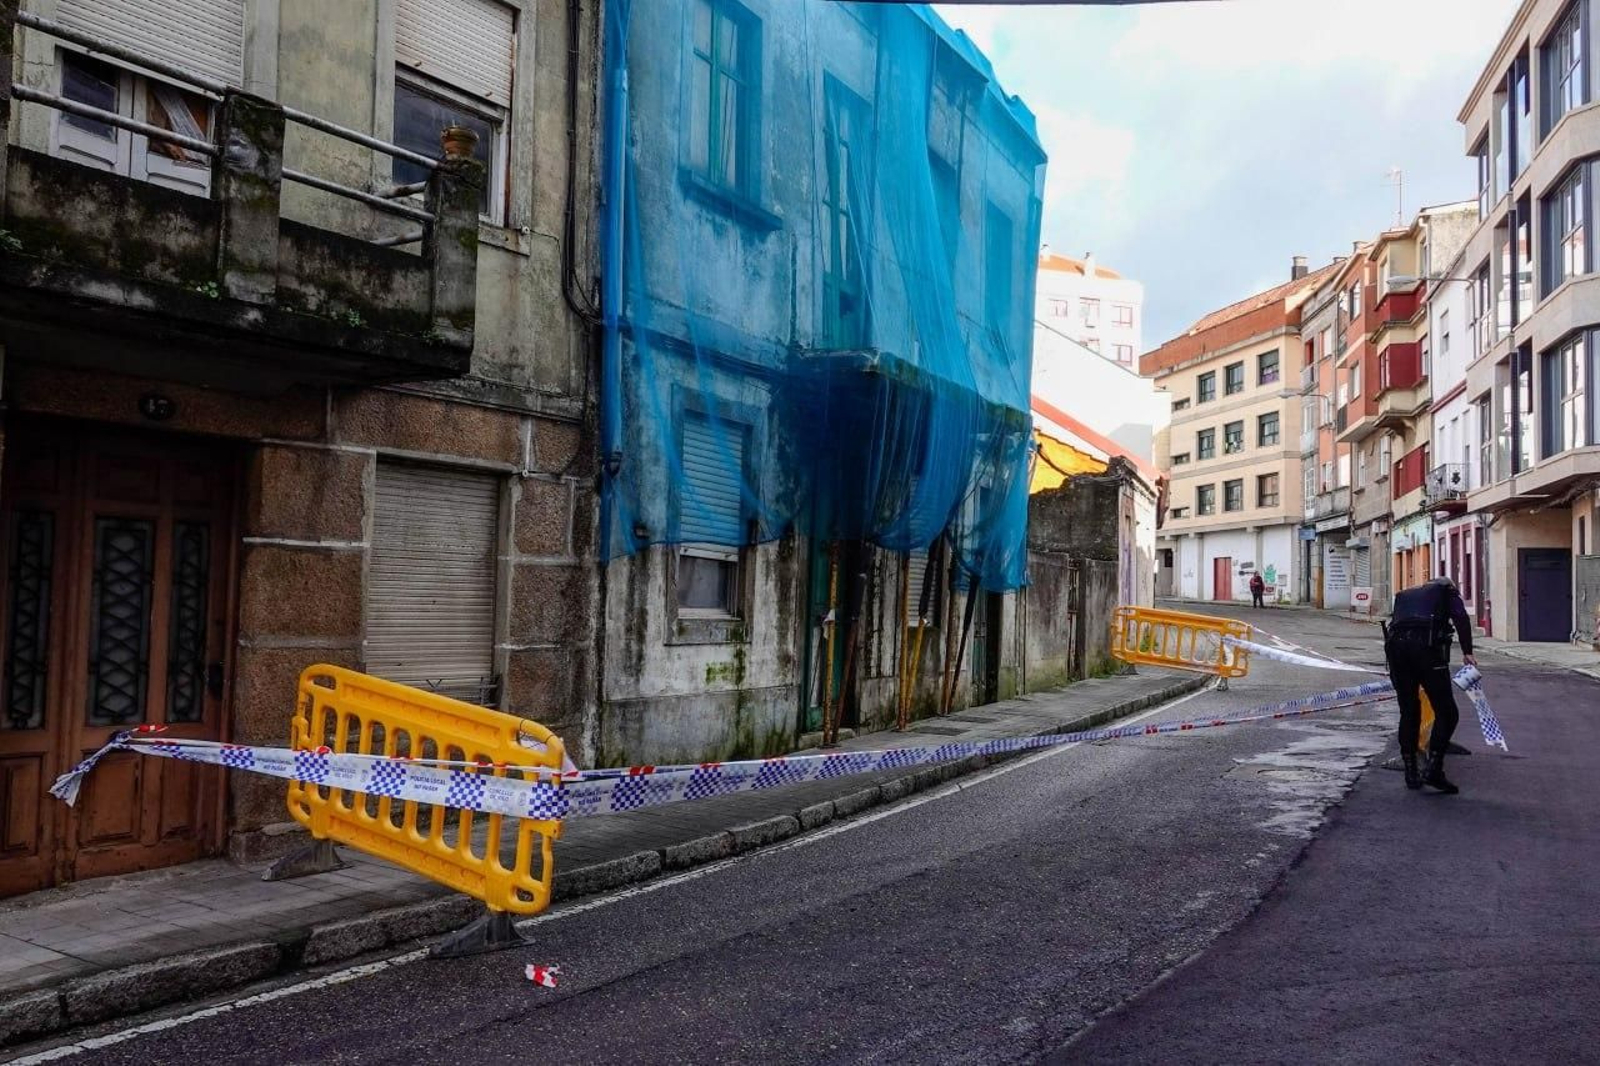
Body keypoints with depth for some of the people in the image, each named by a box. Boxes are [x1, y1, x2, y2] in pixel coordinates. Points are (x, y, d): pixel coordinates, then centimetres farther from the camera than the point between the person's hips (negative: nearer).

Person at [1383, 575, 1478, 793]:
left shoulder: (1404, 595, 36)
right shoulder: (1447, 590, 23)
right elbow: (1461, 617, 3)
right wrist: (1467, 651, -3)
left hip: (1395, 645, 5)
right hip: (1427, 646, -5)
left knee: (1408, 713, 14)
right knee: (1446, 713, 2)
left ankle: (1411, 773, 15)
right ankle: (1433, 770, -9)